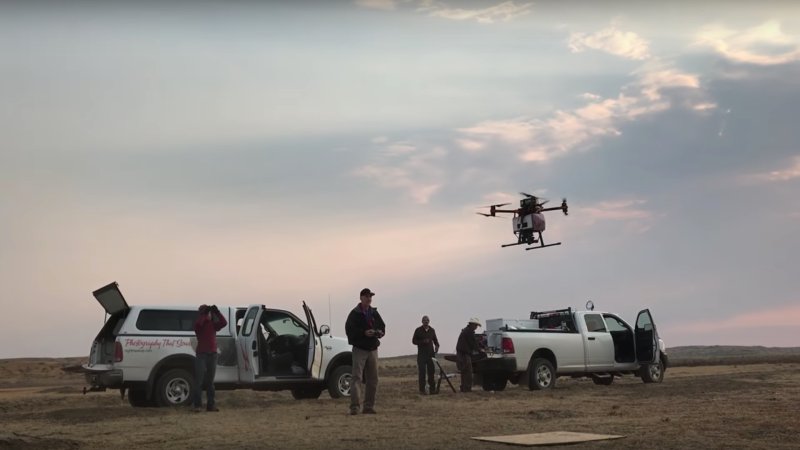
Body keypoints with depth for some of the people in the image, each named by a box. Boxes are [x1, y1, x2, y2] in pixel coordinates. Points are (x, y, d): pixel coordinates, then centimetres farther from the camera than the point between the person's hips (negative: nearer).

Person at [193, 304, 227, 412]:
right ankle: (197, 405, -9)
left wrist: (217, 312, -11)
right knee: (199, 381, -8)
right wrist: (204, 314, -20)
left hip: (212, 354, 4)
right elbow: (198, 323, -22)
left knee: (210, 381, 7)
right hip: (201, 354, -4)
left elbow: (224, 323, -4)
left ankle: (211, 404, 9)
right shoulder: (199, 325, 2)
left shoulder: (213, 324, 12)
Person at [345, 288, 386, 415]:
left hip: (372, 349, 6)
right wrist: (364, 333, -22)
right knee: (357, 377, -13)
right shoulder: (355, 314, -5)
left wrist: (380, 332, -3)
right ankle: (354, 406, -17)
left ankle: (369, 406, 17)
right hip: (359, 349, -6)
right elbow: (349, 330, -12)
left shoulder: (374, 313, 13)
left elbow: (382, 326, 19)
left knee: (372, 379, 9)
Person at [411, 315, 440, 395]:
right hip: (421, 354, -3)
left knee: (431, 371, 2)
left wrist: (437, 345, -1)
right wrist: (423, 341, -15)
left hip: (431, 353, 3)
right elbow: (414, 341, 0)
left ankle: (432, 389, 7)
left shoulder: (432, 330, 12)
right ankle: (422, 390, -3)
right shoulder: (418, 330, 1)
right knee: (422, 372, -6)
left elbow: (435, 340, 20)